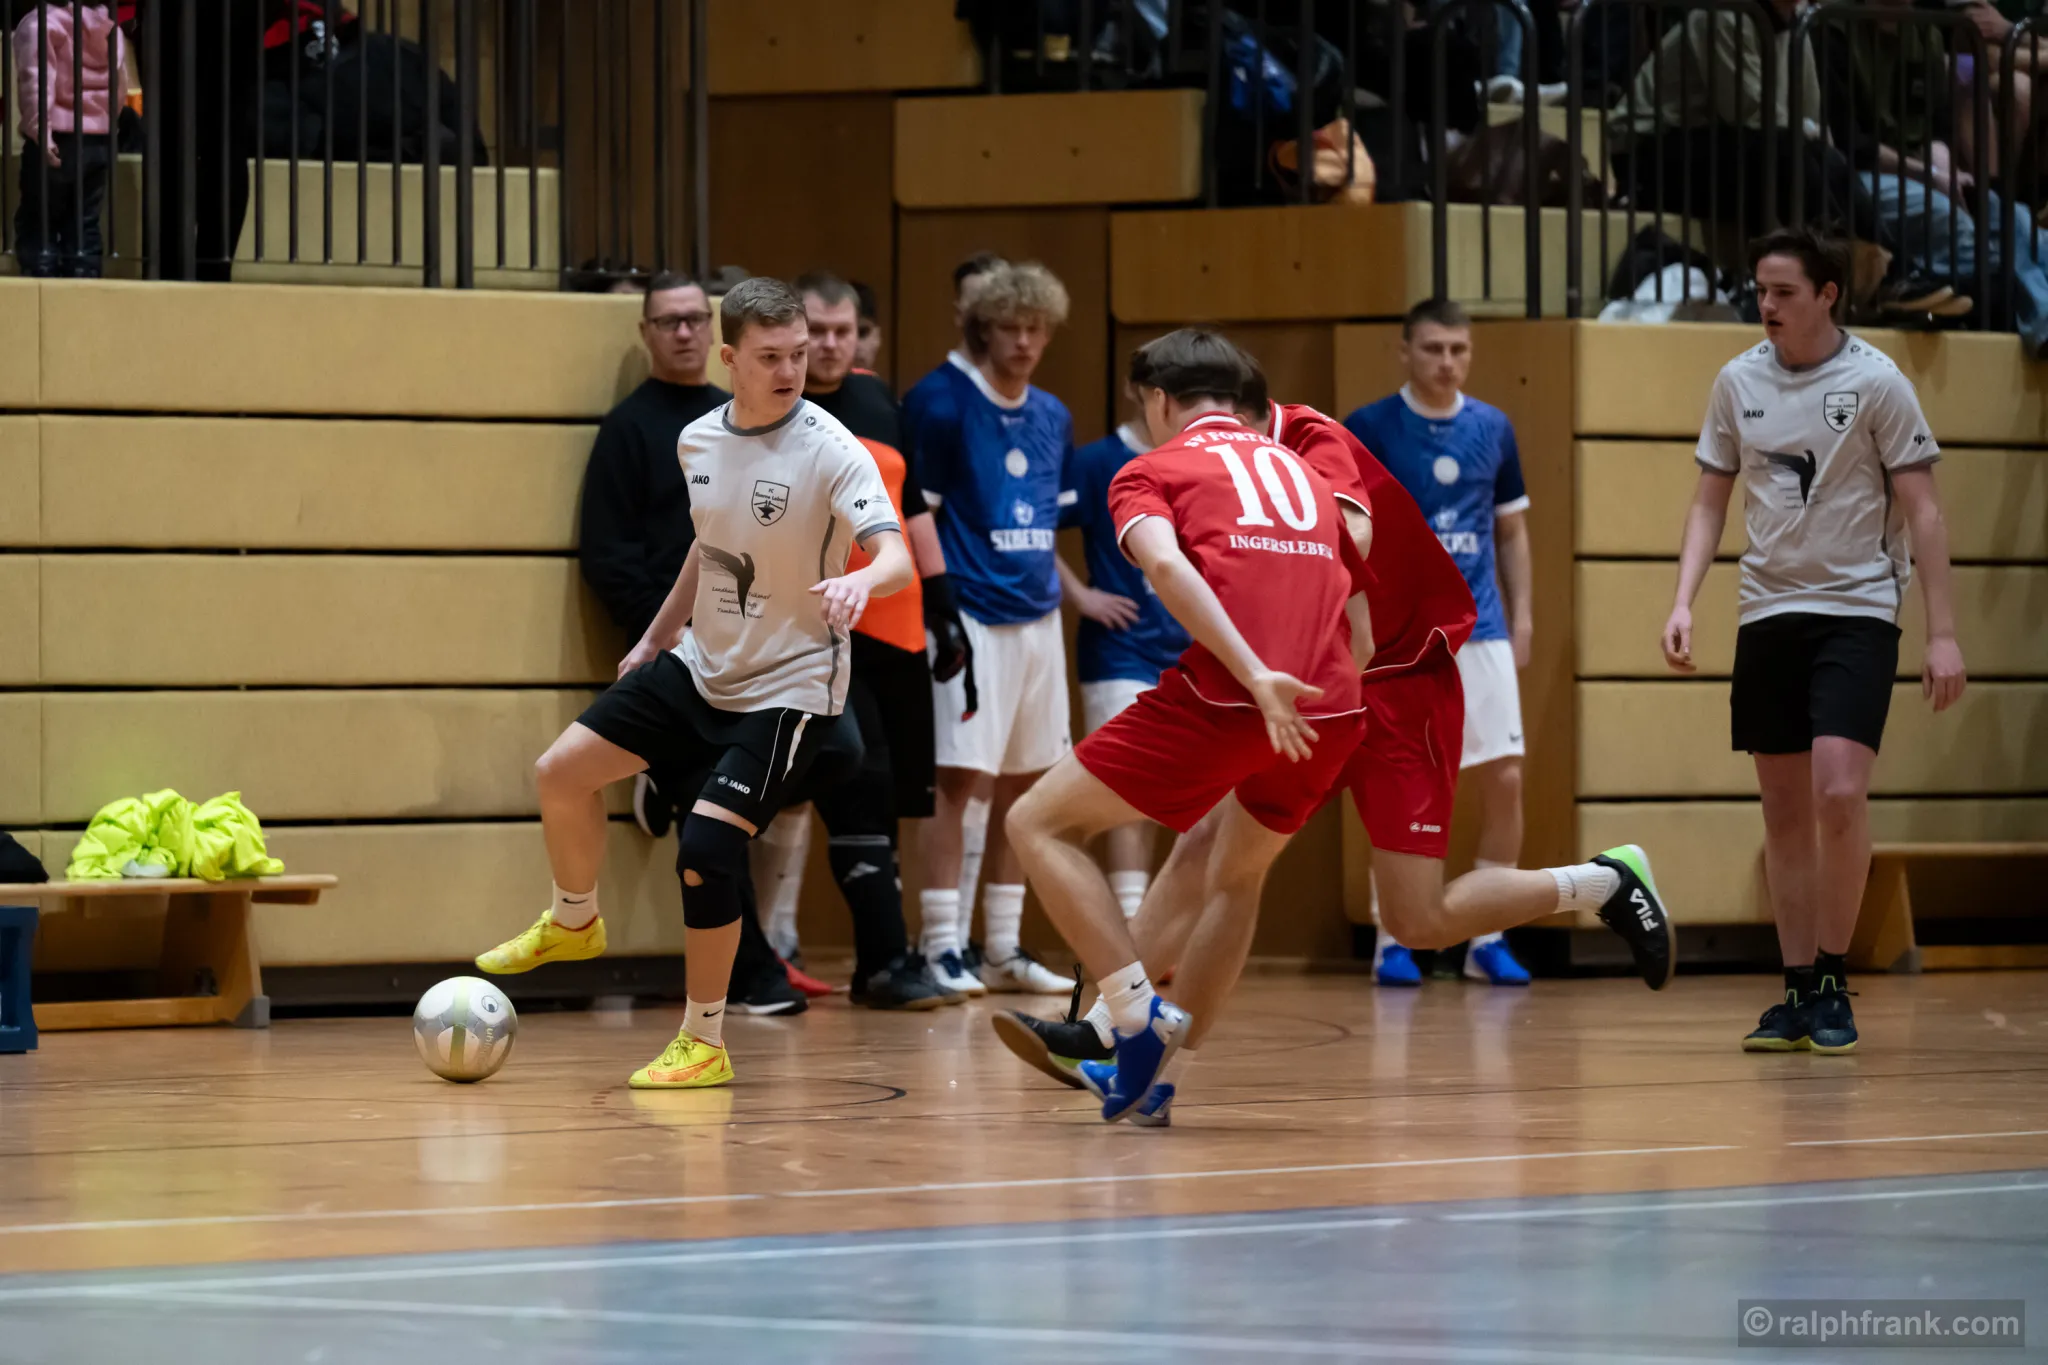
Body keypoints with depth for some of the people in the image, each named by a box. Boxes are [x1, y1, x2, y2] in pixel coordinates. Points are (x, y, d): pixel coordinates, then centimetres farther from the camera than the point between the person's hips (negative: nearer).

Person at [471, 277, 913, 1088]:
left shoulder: (830, 451, -20)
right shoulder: (699, 442, -1)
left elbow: (897, 557, -32)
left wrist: (861, 580, -54)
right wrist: (660, 631, 25)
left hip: (789, 686, -7)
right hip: (701, 666, 7)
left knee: (705, 843, -19)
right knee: (562, 773, 7)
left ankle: (704, 1044, -4)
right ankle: (574, 923, 36)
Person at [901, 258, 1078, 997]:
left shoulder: (1053, 418, 12)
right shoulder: (940, 403, -9)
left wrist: (1050, 587, 13)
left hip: (1038, 615, 7)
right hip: (971, 619, -7)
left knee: (1023, 782, 10)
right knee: (958, 777, -8)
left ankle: (1005, 946, 17)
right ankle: (942, 946, -4)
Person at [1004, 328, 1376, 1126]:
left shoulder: (1151, 470, 12)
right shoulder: (1302, 473, 29)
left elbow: (1165, 562, -11)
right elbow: (1361, 634, 28)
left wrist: (1254, 676, -20)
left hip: (1221, 699, -6)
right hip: (1333, 710, 6)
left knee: (1039, 824, 9)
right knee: (1238, 876, 30)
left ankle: (1137, 1010, -6)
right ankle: (1157, 1078, 28)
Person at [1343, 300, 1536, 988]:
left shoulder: (1493, 428, 8)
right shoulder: (1367, 429, -4)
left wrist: (1522, 618, 8)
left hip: (1480, 632, 3)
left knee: (1504, 780, -3)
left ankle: (1488, 939, 8)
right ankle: (1392, 942, 8)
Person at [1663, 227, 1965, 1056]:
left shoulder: (1874, 382, -7)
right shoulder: (1739, 383, 5)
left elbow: (1921, 509, -5)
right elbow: (1710, 500, 12)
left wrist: (1942, 633, -10)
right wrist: (1683, 602, -3)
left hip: (1857, 608, -4)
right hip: (1767, 612, 5)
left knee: (1839, 794, -19)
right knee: (1784, 811, 6)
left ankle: (1833, 985, -7)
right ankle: (1799, 993, 12)